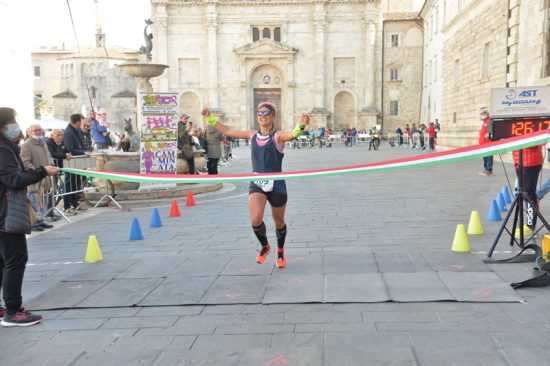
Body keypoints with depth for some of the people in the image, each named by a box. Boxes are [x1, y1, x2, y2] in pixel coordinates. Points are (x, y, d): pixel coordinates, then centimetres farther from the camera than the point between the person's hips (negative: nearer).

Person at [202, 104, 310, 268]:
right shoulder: (252, 135, 7)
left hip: (276, 185, -2)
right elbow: (227, 131, 16)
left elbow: (292, 135, -28)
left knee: (279, 223, 13)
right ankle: (265, 246, 12)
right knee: (255, 220, -18)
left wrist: (301, 126, -48)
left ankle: (280, 251, 41)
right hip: (257, 183, 2)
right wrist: (210, 118, 16)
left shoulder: (278, 136, -6)